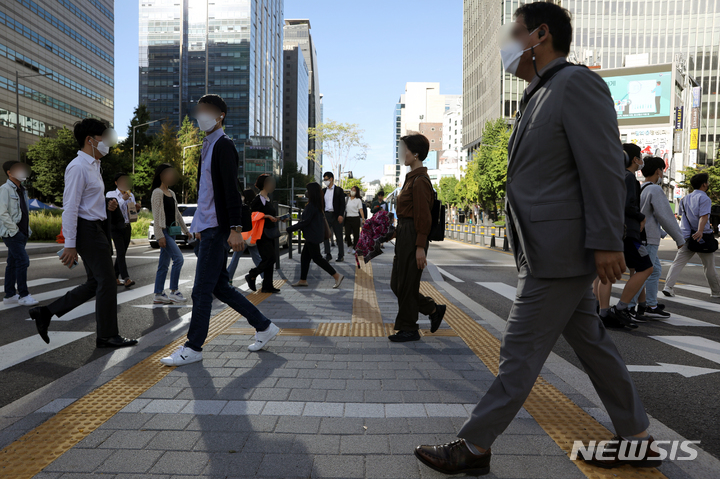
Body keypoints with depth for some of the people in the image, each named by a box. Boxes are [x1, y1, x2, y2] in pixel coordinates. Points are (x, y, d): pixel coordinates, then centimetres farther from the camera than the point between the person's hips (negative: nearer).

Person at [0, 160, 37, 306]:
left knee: (12, 263, 11)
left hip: (22, 233, 8)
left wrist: (27, 230, 15)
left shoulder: (22, 190, 18)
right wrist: (14, 230, -16)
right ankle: (23, 295, -9)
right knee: (23, 261, -13)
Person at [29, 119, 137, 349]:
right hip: (88, 229, -10)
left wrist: (106, 206, 5)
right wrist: (70, 245, -21)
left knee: (95, 283, 15)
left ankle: (45, 313, 22)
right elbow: (70, 207, -19)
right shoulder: (78, 167, -14)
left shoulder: (93, 166, 17)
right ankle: (107, 336, 10)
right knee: (107, 282, -2)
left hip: (97, 228, 10)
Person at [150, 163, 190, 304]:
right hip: (163, 231, -8)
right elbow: (156, 215, -12)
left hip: (171, 231, 8)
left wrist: (186, 230, 19)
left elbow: (177, 213, 21)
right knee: (178, 258, -16)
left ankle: (158, 294, 12)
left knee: (164, 264, 8)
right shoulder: (157, 192, -7)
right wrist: (160, 236, -18)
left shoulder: (171, 193, 17)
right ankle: (173, 292, -10)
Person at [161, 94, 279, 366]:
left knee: (202, 290, -3)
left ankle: (193, 348, 10)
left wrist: (235, 229, -23)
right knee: (220, 287, 13)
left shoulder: (224, 145, -9)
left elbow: (232, 191, -18)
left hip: (217, 229, -10)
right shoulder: (208, 146, 19)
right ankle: (264, 327, 21)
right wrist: (198, 225, 23)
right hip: (206, 228, 10)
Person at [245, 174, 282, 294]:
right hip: (262, 233, -9)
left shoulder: (267, 198, 17)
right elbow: (253, 214, -19)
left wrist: (277, 218, 14)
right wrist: (268, 216, -21)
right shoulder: (258, 199, -12)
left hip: (270, 233, 9)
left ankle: (267, 286, 12)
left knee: (269, 260, 8)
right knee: (269, 258, -11)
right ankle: (251, 276, 8)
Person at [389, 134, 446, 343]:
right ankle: (434, 310, 26)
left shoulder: (420, 180, -15)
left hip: (413, 237, -10)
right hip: (404, 236, 10)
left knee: (406, 285, 1)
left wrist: (420, 247, -20)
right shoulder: (412, 177, 14)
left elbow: (423, 217, -19)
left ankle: (409, 330, 16)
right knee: (397, 284, 14)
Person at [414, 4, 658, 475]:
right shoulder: (538, 97, 20)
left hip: (562, 250, -10)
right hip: (547, 250, 10)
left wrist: (607, 242, -20)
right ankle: (636, 441, 30)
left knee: (521, 349, -3)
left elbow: (605, 166, -17)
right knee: (590, 341, 15)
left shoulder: (577, 82, -9)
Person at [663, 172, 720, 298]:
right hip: (701, 237, -5)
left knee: (678, 262, -1)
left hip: (686, 235, 5)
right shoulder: (704, 198, -8)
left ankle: (668, 287, -13)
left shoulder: (685, 199, 14)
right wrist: (700, 231, -33)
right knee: (709, 266, 8)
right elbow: (703, 216, -21)